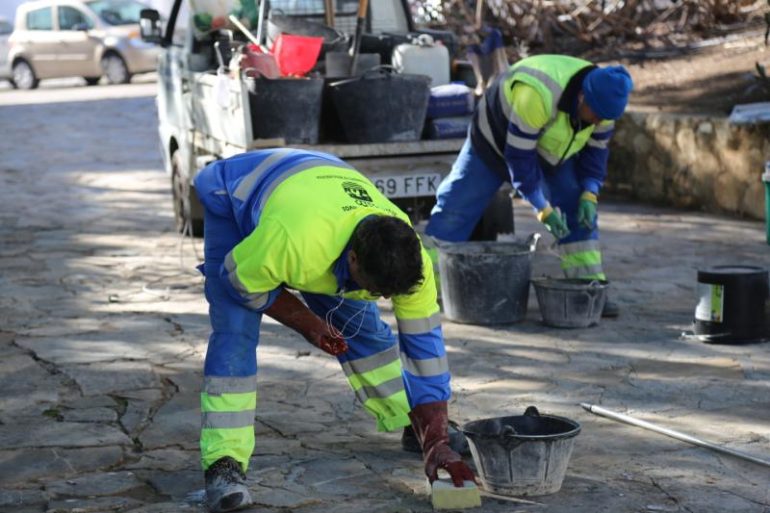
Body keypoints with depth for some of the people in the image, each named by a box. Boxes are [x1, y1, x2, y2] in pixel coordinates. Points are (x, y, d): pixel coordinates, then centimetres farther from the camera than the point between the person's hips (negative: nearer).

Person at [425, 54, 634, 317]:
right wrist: (543, 208, -32)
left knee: (579, 211, -8)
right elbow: (519, 156, -35)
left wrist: (589, 194, -20)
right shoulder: (536, 95, -43)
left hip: (551, 150, 5)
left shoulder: (602, 99, -21)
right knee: (457, 207, -4)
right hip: (496, 140, -5)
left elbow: (595, 150, -6)